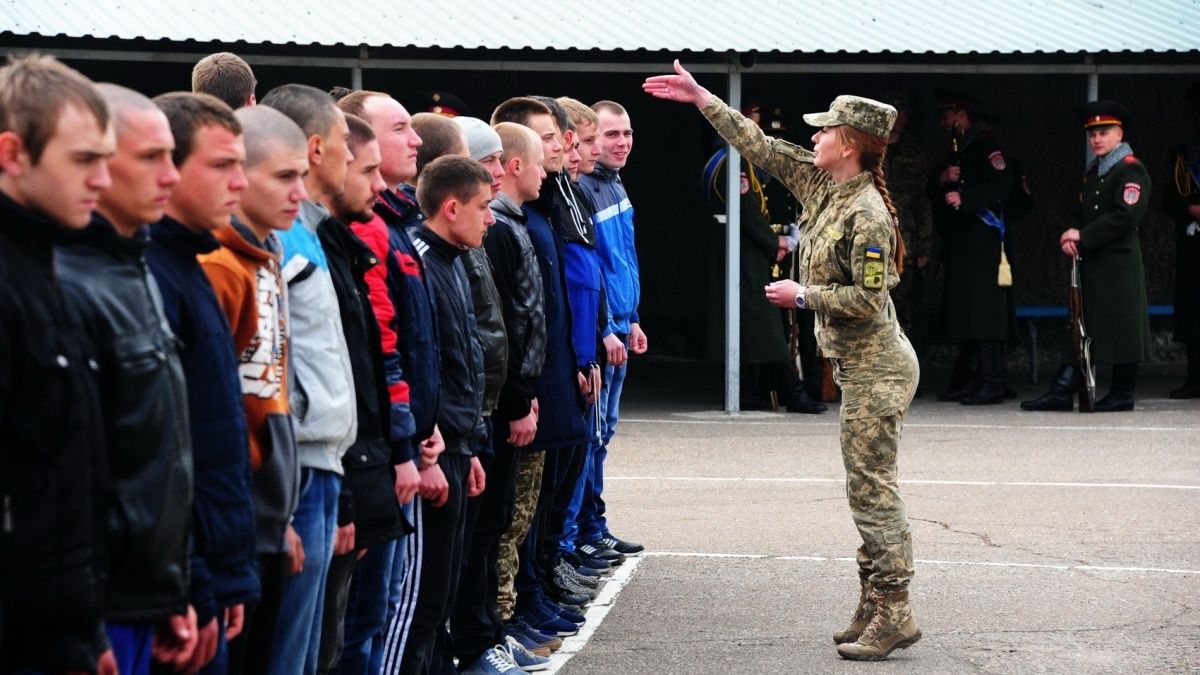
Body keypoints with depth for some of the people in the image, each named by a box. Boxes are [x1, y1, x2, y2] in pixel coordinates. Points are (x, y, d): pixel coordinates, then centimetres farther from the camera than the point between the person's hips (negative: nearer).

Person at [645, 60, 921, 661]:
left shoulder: (867, 216, -20)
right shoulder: (824, 188, 7)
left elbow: (868, 300, -22)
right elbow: (761, 148, 14)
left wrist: (802, 295, -13)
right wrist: (701, 97, 15)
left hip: (874, 368, -10)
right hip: (857, 364, 10)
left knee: (872, 487, -8)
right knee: (867, 488, 11)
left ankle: (894, 612, -4)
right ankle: (876, 607, 16)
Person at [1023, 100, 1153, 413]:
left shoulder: (1131, 170, -8)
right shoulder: (1094, 171, 19)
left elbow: (1125, 217, -19)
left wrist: (1083, 236, -17)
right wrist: (1072, 237, 1)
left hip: (1118, 263, -8)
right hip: (1090, 262, 8)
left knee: (1121, 327, -3)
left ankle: (1122, 395, 4)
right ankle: (1062, 392, 5)